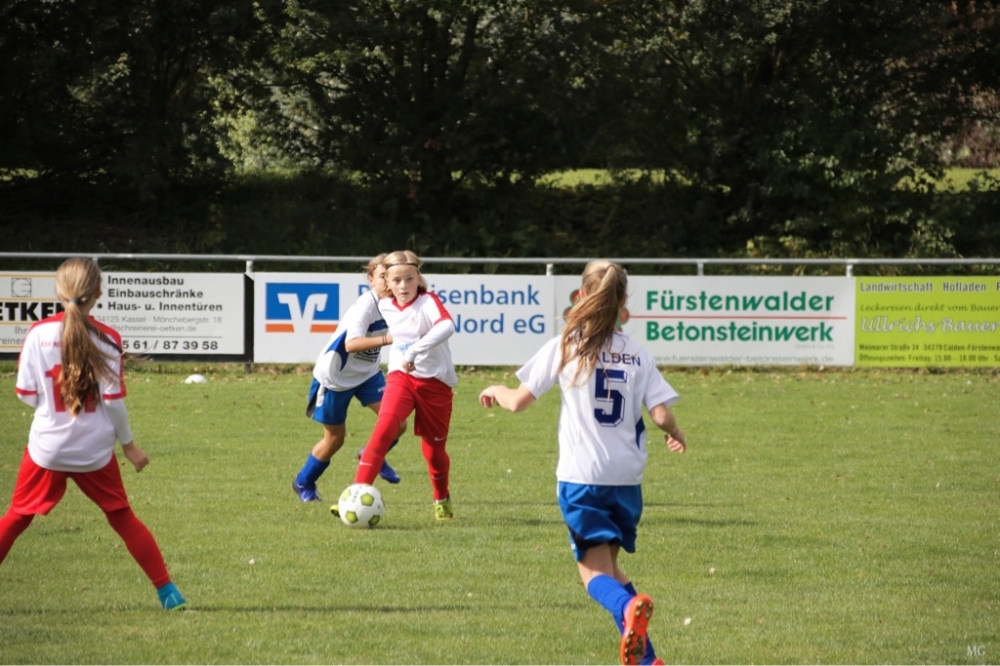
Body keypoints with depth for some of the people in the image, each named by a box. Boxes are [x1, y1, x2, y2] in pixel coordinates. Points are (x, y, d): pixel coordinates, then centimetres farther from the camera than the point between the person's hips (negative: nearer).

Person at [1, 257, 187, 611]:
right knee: (122, 518, 14)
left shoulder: (38, 334, -8)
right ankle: (167, 590, 14)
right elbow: (113, 399, -8)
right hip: (95, 450, 0)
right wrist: (129, 444, 5)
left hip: (47, 446, 0)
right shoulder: (106, 339, -9)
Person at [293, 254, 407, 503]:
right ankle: (303, 482, 32)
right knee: (335, 439, 7)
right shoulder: (366, 305, -30)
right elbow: (351, 344, -43)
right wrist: (388, 338, -53)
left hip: (367, 373, 6)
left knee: (398, 423, -11)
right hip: (335, 377, -6)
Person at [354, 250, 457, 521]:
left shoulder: (428, 302, -16)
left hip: (435, 383, -3)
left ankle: (442, 500, 38)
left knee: (434, 448, 8)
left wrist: (414, 352, -45)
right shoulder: (386, 307, 1)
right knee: (384, 429, -23)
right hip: (401, 377, 3)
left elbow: (446, 326, -38)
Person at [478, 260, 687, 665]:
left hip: (581, 477, -3)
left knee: (593, 571, -1)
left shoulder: (564, 347, -3)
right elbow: (661, 415, -3)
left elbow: (519, 402, -2)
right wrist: (675, 434, 19)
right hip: (627, 478, 3)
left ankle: (628, 607, -35)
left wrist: (496, 391, 21)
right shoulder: (637, 355, 4)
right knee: (607, 565, 20)